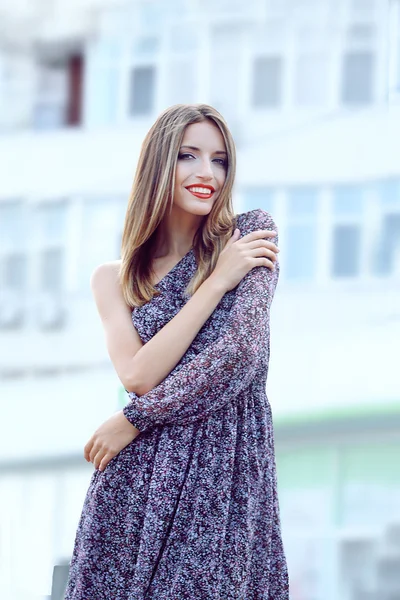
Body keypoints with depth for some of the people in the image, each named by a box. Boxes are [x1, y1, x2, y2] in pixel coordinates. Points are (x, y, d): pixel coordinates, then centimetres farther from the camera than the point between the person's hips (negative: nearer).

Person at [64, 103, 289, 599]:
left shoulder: (250, 233, 3)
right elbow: (138, 375, -6)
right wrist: (217, 282, -7)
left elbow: (241, 352, -10)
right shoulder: (113, 278, 10)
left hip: (227, 464, -2)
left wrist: (133, 420, -6)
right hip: (141, 474, 2)